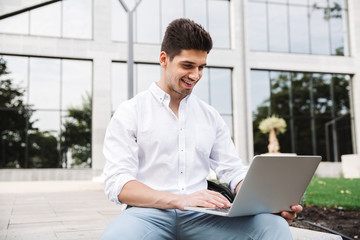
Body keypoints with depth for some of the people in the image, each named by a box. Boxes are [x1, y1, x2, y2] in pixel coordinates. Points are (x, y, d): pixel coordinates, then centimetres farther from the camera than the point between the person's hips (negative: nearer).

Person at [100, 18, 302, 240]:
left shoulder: (211, 117, 18)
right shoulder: (130, 113, 4)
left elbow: (233, 171, 14)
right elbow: (118, 184, -7)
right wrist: (179, 200, -23)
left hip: (201, 215, 3)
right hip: (150, 213, -2)